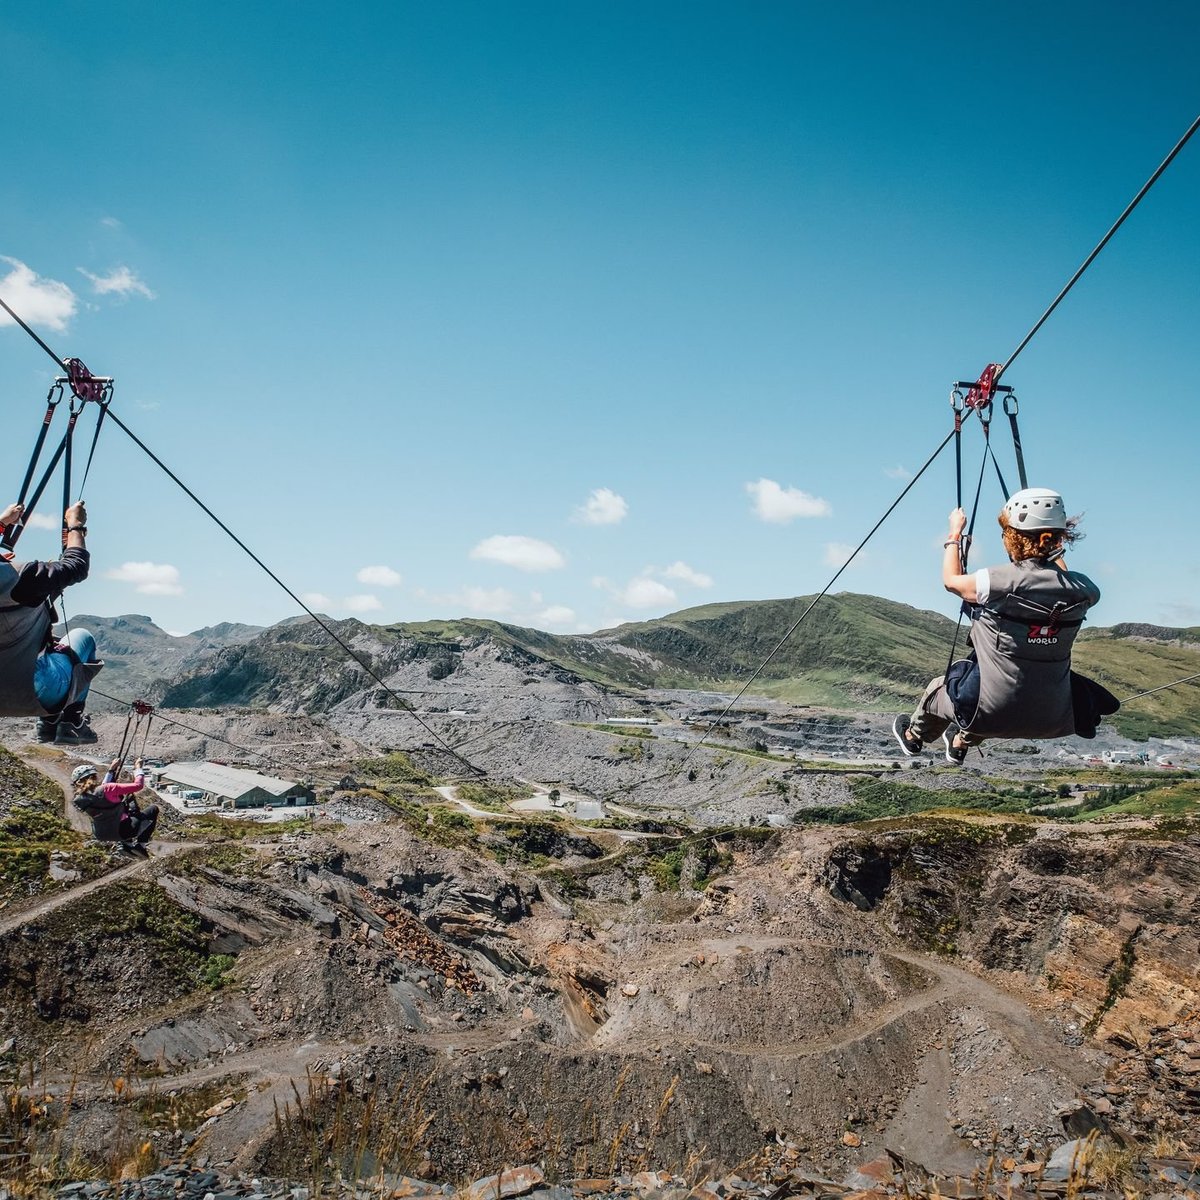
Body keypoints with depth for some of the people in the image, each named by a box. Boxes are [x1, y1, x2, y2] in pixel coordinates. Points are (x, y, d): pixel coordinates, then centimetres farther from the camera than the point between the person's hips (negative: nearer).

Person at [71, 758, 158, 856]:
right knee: (153, 808, 12)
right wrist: (138, 768, -3)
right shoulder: (107, 789, -25)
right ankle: (140, 845, 0)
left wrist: (111, 770, 18)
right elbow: (138, 785, -19)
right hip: (122, 832, -7)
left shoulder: (79, 799, -5)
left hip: (101, 836, 7)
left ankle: (127, 843, 27)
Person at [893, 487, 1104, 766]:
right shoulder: (1083, 591, -10)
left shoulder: (1002, 581, -22)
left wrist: (955, 533, 12)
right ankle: (960, 745, 60)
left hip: (994, 712, -5)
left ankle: (913, 737, 56)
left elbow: (951, 580, -1)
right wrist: (1054, 551, 28)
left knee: (938, 688, 27)